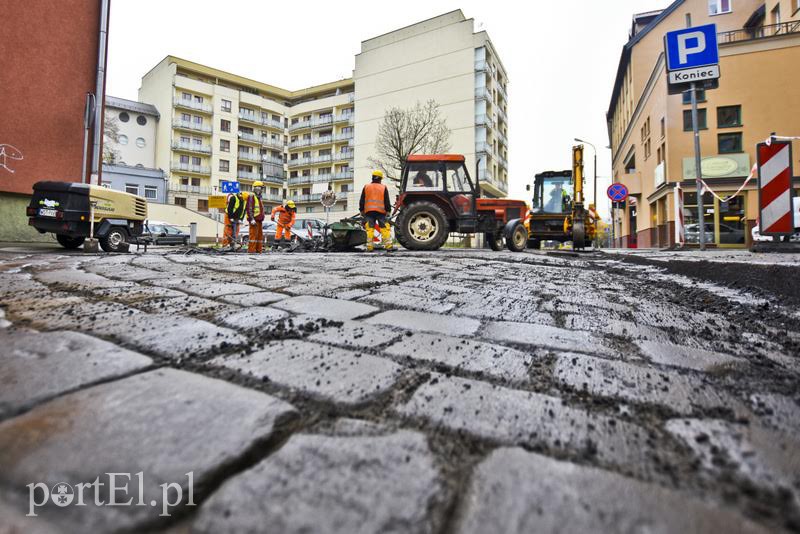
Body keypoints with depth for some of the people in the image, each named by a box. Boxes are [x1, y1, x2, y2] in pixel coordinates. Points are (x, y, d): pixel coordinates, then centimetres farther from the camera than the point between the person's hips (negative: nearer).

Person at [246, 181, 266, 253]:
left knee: (260, 236, 9)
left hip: (259, 220, 9)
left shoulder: (259, 198, 23)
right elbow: (249, 209, -14)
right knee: (253, 235, -12)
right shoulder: (251, 197, -6)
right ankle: (251, 250, -10)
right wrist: (251, 219, -22)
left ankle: (259, 250, 13)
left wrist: (262, 219, 24)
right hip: (254, 220, -9)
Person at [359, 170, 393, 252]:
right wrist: (388, 210, 10)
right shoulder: (384, 188, 6)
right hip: (381, 211, -1)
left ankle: (369, 246, -4)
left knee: (369, 229, 0)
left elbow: (362, 201, 11)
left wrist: (361, 210, 17)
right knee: (385, 229, -1)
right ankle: (388, 246, -7)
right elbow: (387, 202, 3)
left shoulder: (366, 187, 11)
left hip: (369, 211, 1)